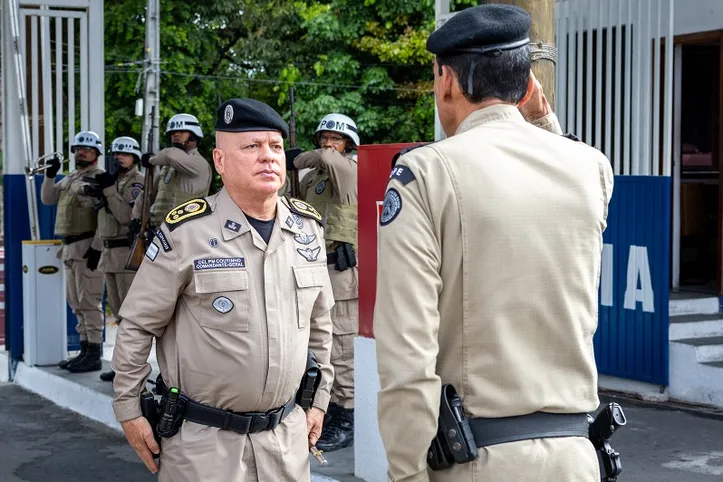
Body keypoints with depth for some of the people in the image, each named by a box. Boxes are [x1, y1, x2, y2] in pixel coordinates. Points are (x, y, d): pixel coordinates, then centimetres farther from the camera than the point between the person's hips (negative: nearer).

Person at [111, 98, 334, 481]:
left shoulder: (307, 227, 3)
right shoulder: (186, 232, -13)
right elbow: (137, 326, -5)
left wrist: (320, 398, 15)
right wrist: (129, 410, -2)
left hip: (287, 434, 5)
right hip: (202, 438, -5)